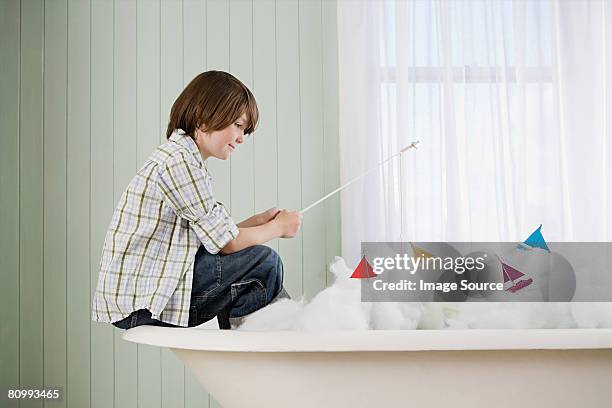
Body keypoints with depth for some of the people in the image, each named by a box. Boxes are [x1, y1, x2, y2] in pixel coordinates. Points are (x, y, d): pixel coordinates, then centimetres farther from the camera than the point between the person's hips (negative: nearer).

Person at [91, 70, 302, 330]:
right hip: (140, 302, -11)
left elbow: (215, 236, 13)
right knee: (264, 262, -9)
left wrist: (259, 220, 10)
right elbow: (226, 243, -13)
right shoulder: (179, 160, -16)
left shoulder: (182, 156, 16)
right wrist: (278, 227, 2)